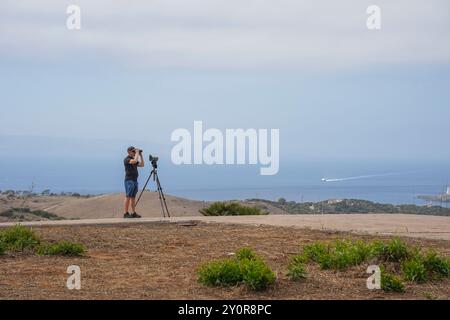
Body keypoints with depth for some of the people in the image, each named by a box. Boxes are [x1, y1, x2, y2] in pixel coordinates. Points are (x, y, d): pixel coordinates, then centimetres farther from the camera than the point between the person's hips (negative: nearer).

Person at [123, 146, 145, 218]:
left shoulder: (134, 159, 18)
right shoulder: (127, 159, -9)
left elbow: (142, 165, 15)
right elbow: (134, 161, -27)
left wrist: (141, 155, 9)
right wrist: (137, 153, -14)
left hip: (135, 180, 8)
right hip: (129, 180, -8)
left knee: (133, 197, 7)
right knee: (128, 197, -8)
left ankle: (134, 213, 8)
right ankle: (126, 213, -7)